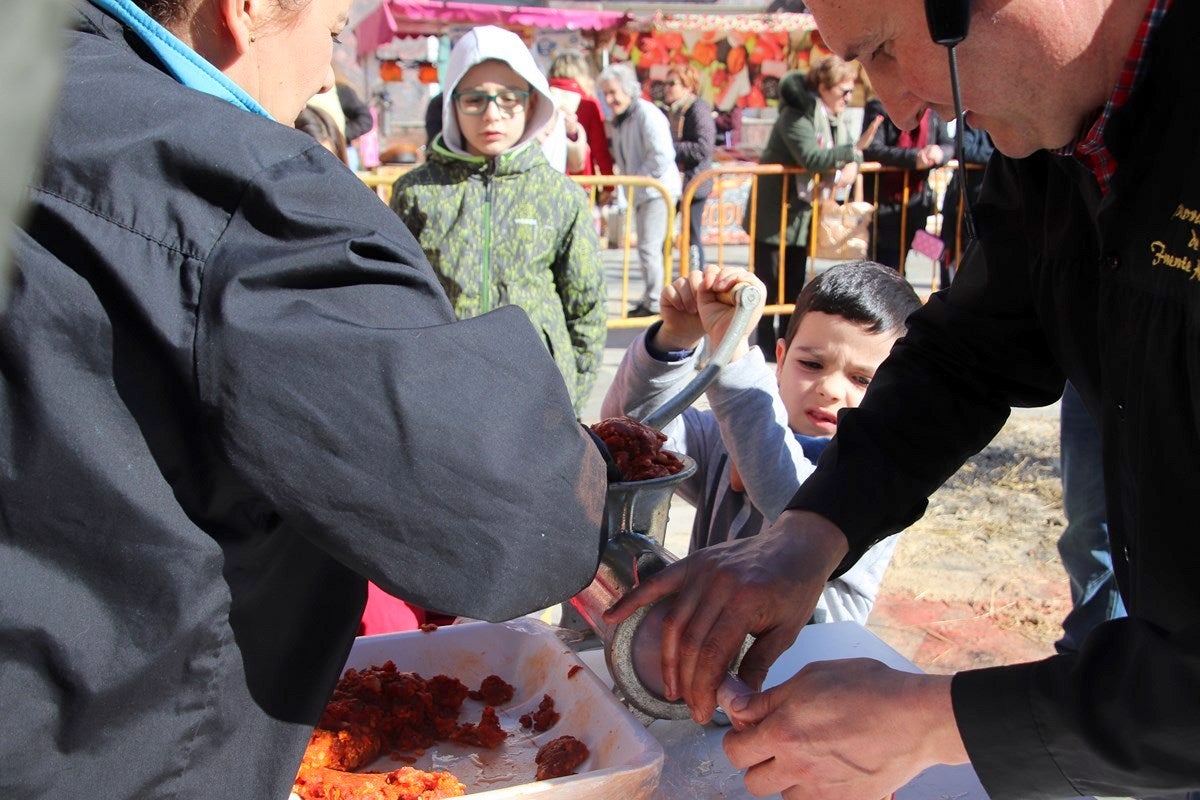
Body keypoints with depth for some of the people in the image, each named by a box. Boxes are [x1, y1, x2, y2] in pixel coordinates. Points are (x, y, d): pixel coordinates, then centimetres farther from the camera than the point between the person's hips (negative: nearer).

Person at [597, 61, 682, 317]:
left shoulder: (647, 114, -17)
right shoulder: (619, 119, 12)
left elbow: (663, 155, -24)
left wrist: (638, 177, -16)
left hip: (658, 190, -9)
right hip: (640, 192, 9)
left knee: (649, 247, -9)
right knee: (647, 246, 15)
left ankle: (655, 303, -1)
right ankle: (650, 298, 25)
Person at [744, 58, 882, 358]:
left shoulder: (834, 118, 9)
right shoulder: (798, 114, -18)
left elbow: (851, 150, 8)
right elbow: (811, 157, -31)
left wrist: (853, 164, -15)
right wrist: (854, 149, -34)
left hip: (803, 212, 9)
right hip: (775, 212, -9)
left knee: (795, 281, 13)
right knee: (769, 281, -2)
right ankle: (766, 344, 6)